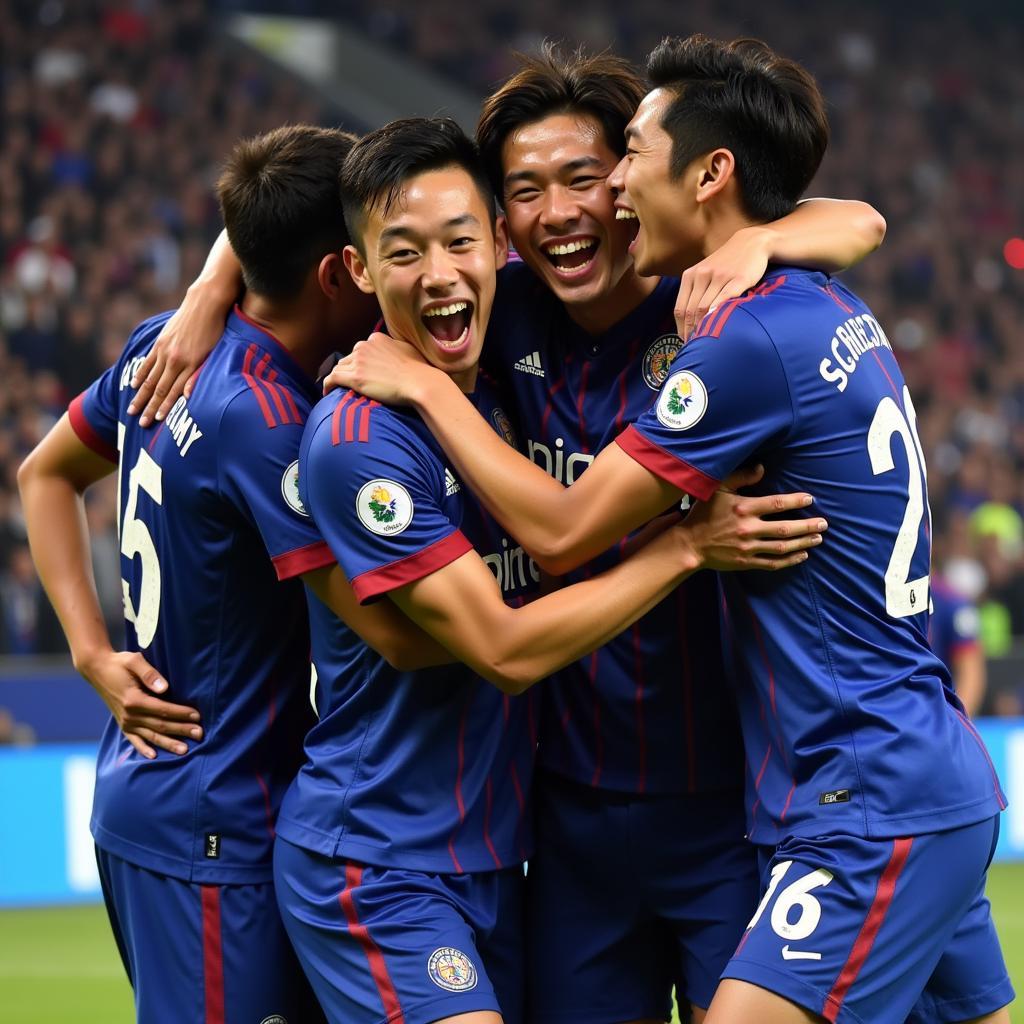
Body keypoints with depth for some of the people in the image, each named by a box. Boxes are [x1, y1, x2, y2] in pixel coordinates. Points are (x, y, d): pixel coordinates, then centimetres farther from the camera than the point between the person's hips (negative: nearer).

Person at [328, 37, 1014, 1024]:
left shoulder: (756, 335, -17)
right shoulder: (832, 312, 11)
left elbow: (561, 528, -13)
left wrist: (426, 386, -2)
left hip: (872, 816, -10)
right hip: (945, 791, 10)